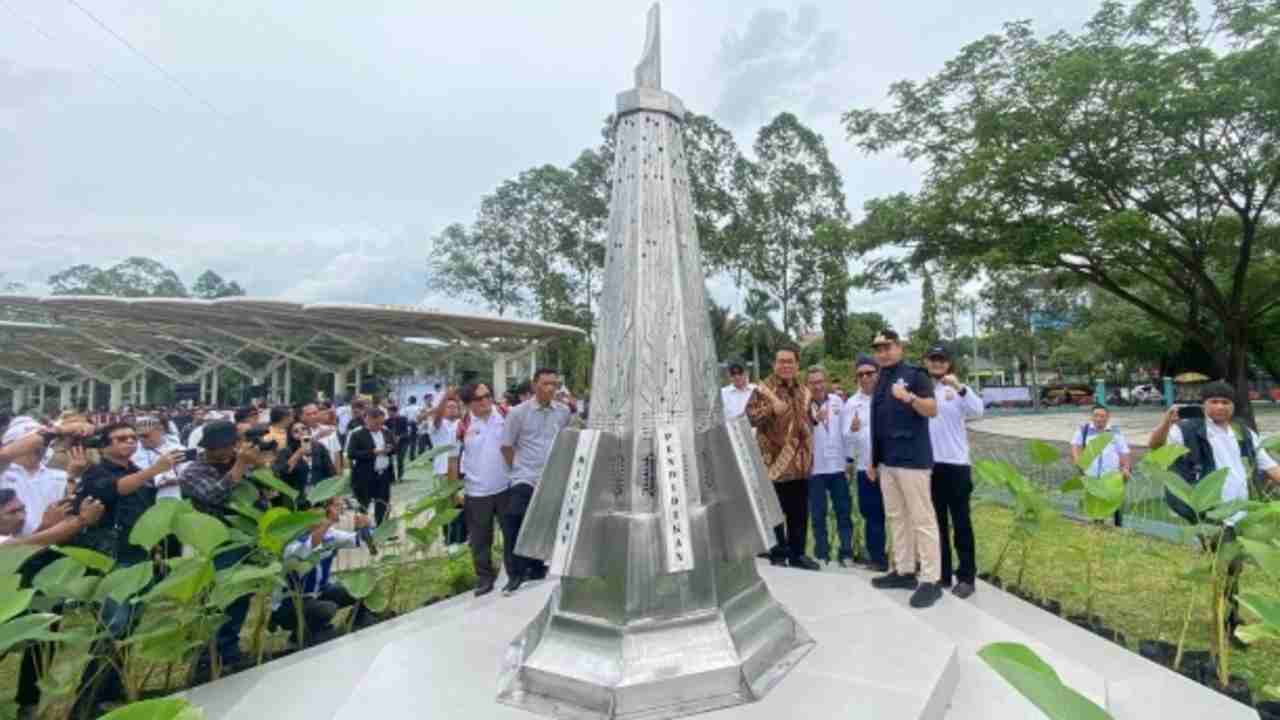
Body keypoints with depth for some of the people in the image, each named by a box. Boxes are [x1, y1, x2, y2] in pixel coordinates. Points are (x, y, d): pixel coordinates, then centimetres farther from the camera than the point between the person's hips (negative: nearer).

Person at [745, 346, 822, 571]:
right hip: (775, 461, -6)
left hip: (800, 463, 6)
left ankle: (797, 553, 26)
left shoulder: (804, 392, 14)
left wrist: (809, 452, 18)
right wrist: (771, 409, -30)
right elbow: (749, 417, -17)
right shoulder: (763, 389, -7)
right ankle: (778, 553, 17)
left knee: (799, 513, 13)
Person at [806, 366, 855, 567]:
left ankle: (846, 552, 18)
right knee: (818, 513, 5)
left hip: (837, 465, 3)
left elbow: (844, 431, 9)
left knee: (844, 511, 8)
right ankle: (822, 553, 17)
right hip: (815, 467, -3)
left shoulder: (837, 401, 5)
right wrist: (815, 419, -36)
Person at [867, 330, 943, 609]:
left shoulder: (914, 374, -5)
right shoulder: (880, 381, 16)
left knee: (922, 519, -2)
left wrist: (909, 398, -34)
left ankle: (930, 580, 6)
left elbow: (932, 410, -15)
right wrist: (874, 459, 18)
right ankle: (904, 571, 24)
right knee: (896, 517, 13)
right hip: (887, 461, 8)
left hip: (913, 459, -8)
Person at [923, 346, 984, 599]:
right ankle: (942, 574, 23)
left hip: (955, 464, -3)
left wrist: (960, 387, -32)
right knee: (937, 522, 12)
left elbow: (977, 410, -19)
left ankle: (966, 577, 14)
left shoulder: (957, 389, -1)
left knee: (961, 523, 5)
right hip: (928, 464, 3)